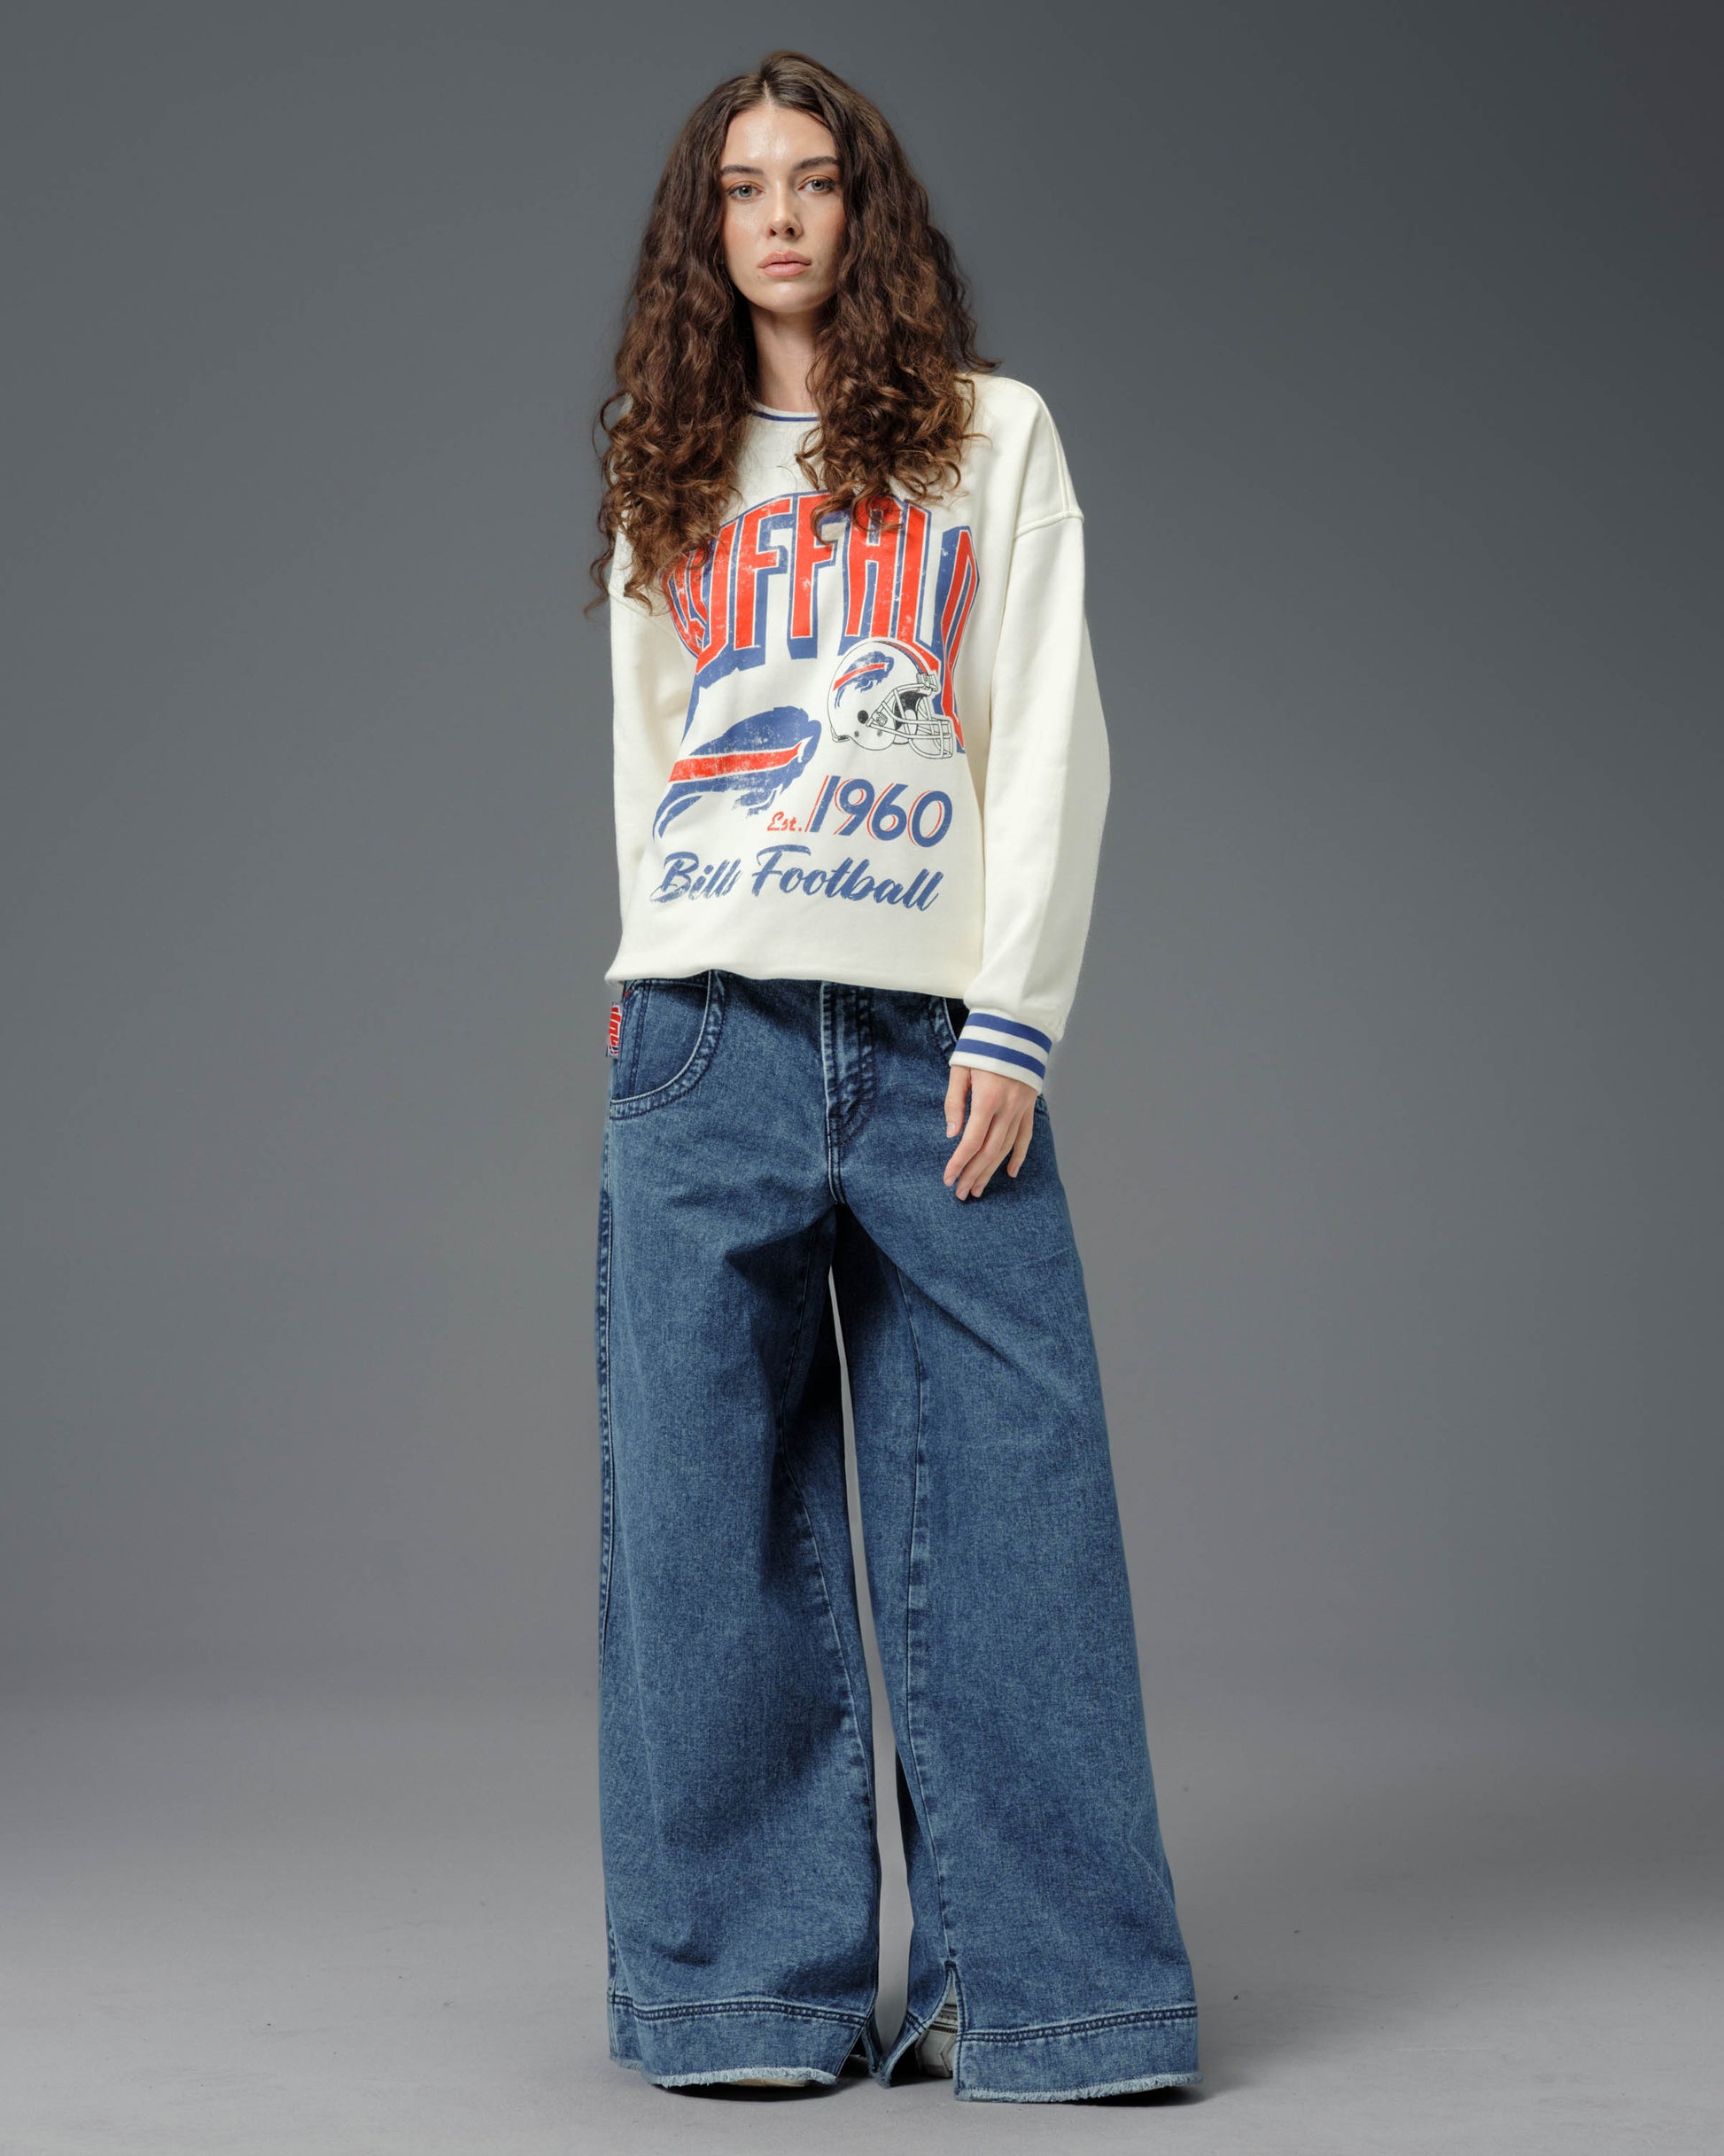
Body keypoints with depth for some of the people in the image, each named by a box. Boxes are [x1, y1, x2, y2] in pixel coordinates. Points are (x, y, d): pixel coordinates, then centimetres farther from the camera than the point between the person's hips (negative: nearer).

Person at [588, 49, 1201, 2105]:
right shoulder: (669, 482, 20)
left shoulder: (990, 436, 12)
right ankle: (748, 1985, 4)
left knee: (1005, 1512, -7)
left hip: (938, 1037, -2)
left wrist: (1013, 1019, -6)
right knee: (711, 1516, -2)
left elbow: (1051, 737, 5)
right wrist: (666, 994, 6)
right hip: (704, 1037, 2)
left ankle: (1041, 1985, -2)